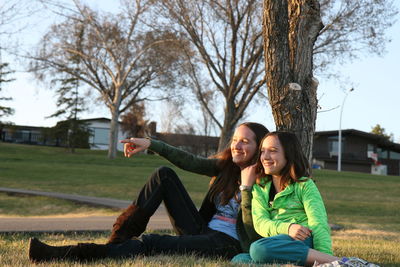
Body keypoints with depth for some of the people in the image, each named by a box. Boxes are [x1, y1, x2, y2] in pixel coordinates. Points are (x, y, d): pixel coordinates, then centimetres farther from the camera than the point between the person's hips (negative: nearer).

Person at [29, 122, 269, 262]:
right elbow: (189, 162, 3)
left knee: (151, 243, -30)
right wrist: (150, 143, -5)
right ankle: (121, 237, -12)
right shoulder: (225, 166, 12)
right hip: (202, 230, 7)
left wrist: (246, 188, -24)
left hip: (227, 244, -7)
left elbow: (254, 229, -16)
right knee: (165, 174, -2)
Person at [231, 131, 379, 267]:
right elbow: (260, 223, 2)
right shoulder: (259, 188, 18)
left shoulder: (304, 185, 5)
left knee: (259, 249, -35)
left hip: (303, 241, -4)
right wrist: (287, 228, -20)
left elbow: (318, 224, -8)